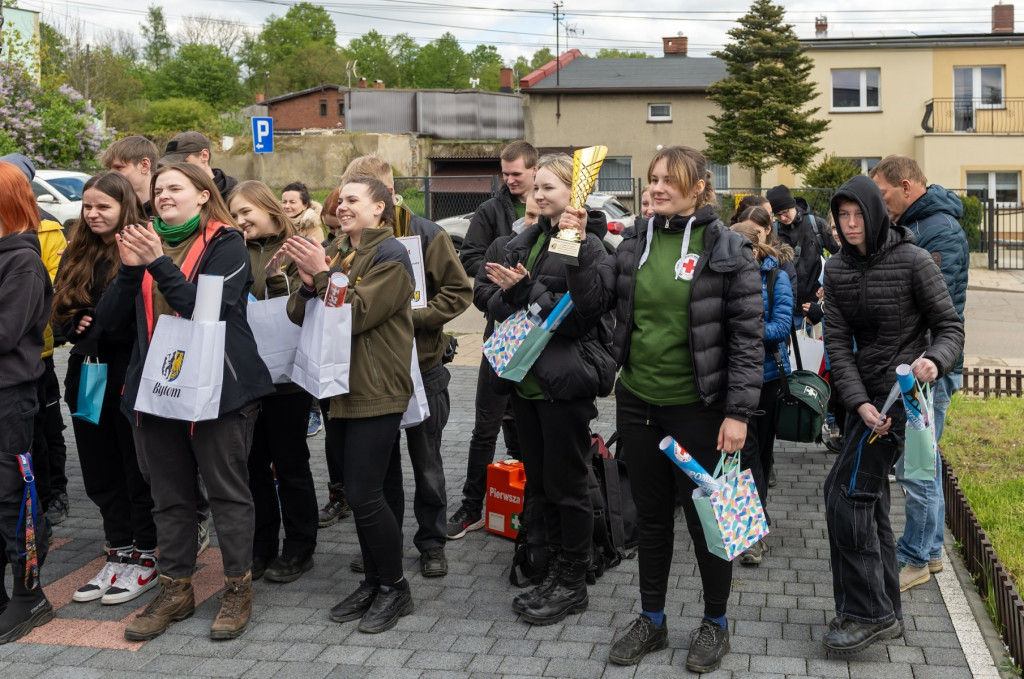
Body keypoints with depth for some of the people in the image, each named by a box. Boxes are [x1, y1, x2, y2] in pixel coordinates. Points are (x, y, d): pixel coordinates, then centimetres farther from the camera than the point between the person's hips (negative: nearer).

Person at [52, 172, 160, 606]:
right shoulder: (75, 257, 12)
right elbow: (60, 313, 15)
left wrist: (98, 329, -16)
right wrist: (77, 326, -5)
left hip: (131, 377, -7)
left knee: (138, 472, 4)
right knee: (100, 472, 12)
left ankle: (145, 558, 17)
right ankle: (119, 554, 24)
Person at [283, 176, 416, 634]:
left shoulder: (390, 255, -8)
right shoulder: (335, 252, 15)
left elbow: (358, 314, -19)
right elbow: (299, 315, 8)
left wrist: (322, 274, -17)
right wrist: (308, 283, -10)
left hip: (377, 392, -8)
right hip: (340, 388, 8)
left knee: (364, 494, -8)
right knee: (358, 492, 13)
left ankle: (395, 587, 9)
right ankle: (373, 582, 25)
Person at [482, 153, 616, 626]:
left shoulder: (588, 246, -10)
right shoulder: (525, 242, 12)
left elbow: (581, 312, -19)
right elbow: (498, 305, 5)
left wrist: (524, 289, -21)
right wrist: (510, 292, -16)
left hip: (565, 382, -7)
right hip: (526, 377, 7)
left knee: (567, 485, 3)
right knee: (539, 482, 15)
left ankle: (573, 584, 17)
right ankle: (555, 571, 29)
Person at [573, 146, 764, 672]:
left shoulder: (727, 250, -9)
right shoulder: (635, 245, 6)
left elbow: (748, 336, -10)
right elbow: (593, 305, 9)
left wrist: (738, 412, -14)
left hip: (696, 408, -5)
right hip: (638, 402, 5)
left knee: (704, 515, 8)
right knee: (651, 514, 16)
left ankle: (715, 623, 28)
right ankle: (651, 620, 31)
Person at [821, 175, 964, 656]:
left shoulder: (912, 260, -10)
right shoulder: (837, 269, 6)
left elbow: (950, 325, -7)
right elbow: (837, 341, 0)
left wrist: (935, 360, -29)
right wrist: (858, 402, -13)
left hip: (901, 391, -7)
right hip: (863, 395, 7)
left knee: (846, 492, -13)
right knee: (868, 498, 10)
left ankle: (868, 613, -4)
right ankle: (885, 612, 21)